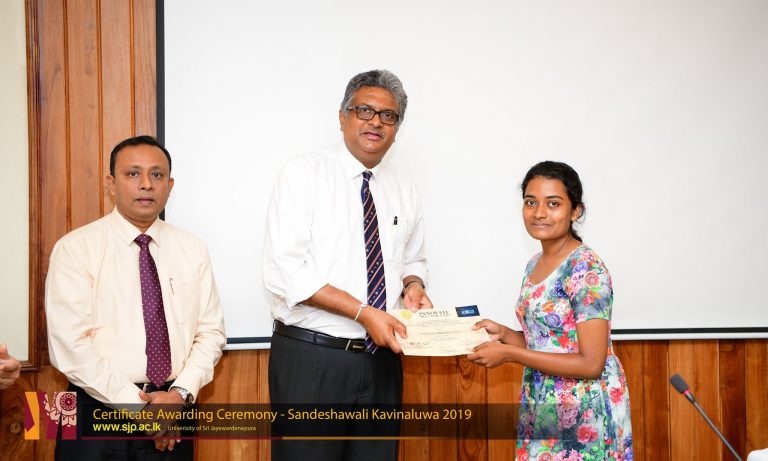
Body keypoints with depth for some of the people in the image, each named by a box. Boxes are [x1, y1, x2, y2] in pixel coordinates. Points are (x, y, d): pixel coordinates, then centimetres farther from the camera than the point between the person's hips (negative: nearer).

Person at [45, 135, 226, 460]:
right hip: (100, 413, -3)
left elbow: (210, 331, 5)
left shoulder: (193, 249, 6)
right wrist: (138, 406, -15)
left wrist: (180, 393, -11)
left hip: (174, 407, 3)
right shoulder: (75, 248, -7)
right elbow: (70, 345, -14)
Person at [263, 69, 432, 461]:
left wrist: (412, 285, 1)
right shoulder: (304, 174, -5)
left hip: (381, 358, 5)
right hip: (311, 359, -5)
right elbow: (286, 272, -15)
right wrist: (364, 313, -20)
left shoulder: (405, 193, 12)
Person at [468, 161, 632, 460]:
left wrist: (508, 353, -20)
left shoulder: (586, 269, -18)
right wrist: (502, 333, -1)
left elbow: (590, 364, -21)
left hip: (584, 415, -7)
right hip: (542, 409, 7)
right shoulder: (535, 265, 7)